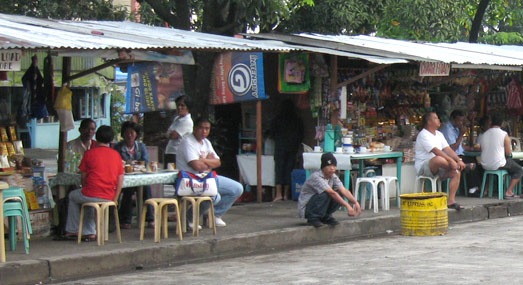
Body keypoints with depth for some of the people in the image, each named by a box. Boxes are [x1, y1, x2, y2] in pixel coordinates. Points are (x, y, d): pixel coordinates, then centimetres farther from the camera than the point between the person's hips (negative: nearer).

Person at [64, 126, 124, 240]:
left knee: (72, 196, 29)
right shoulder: (116, 154, 6)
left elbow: (83, 177, 1)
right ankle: (89, 232, 30)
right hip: (109, 197, 4)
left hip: (91, 195, -4)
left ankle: (73, 230, 30)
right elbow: (120, 179, 5)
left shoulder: (89, 153, -4)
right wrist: (115, 199, 10)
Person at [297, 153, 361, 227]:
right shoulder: (316, 177, -26)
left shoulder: (333, 176, -1)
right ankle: (313, 218, -15)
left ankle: (325, 216, 3)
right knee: (325, 194, -33)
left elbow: (344, 190, -12)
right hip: (305, 209, -7)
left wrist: (355, 202, -27)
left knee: (340, 194, -11)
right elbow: (332, 193, -34)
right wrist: (347, 205, -39)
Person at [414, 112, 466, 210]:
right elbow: (436, 151, -23)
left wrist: (459, 160, -7)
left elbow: (448, 149, 9)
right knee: (439, 159, -39)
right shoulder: (423, 135, -12)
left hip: (438, 168, 8)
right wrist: (451, 161, -28)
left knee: (456, 173, -15)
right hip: (423, 168, -8)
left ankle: (451, 200, -17)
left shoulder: (439, 134, 17)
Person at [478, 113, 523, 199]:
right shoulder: (504, 134, -9)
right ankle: (509, 192, 1)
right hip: (498, 165, -6)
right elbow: (508, 153, -6)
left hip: (485, 166, 6)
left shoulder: (483, 135, 5)